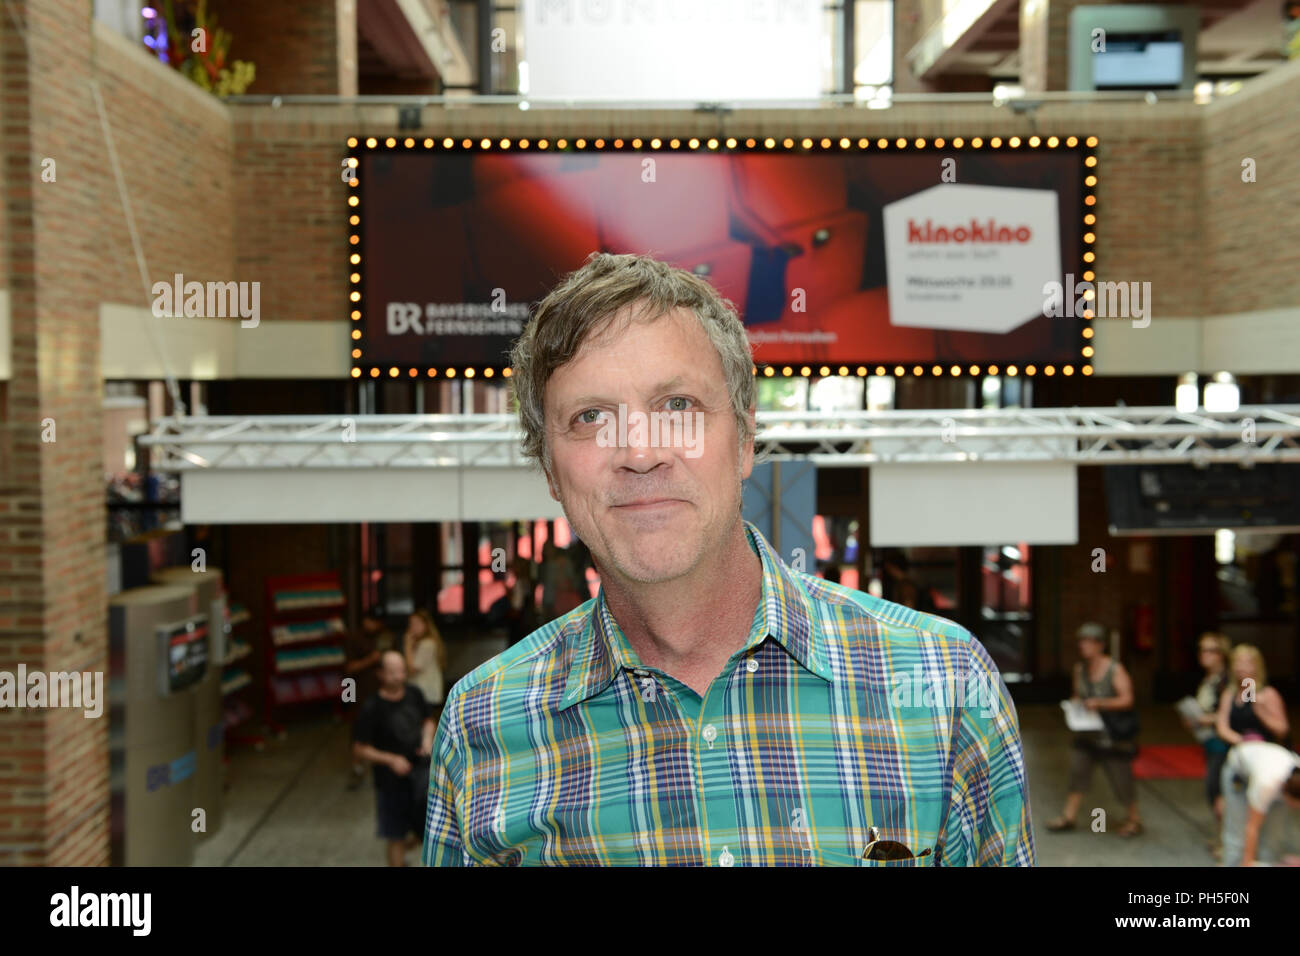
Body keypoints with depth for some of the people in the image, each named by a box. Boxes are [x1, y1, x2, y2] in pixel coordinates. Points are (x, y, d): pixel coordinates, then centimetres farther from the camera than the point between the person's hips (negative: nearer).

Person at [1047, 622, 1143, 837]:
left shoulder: (1115, 669, -14)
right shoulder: (1080, 668, 4)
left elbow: (1127, 699, -18)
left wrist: (1100, 703, -28)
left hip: (1114, 733, -5)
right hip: (1088, 732, 5)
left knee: (1120, 777, 0)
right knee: (1077, 770, 1)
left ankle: (1134, 820, 17)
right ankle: (1068, 816, 10)